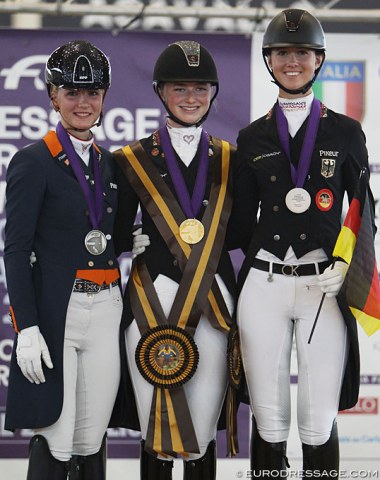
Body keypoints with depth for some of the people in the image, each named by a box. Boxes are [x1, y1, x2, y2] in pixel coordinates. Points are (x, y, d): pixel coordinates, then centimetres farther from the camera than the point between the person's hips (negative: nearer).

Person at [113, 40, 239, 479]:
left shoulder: (229, 160, 11)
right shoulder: (134, 160, 4)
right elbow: (115, 236, 7)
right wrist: (133, 243, -7)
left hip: (214, 306, 2)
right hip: (153, 302, -2)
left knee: (202, 436, 1)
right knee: (158, 436, -2)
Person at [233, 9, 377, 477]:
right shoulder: (253, 137, 10)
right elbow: (243, 219, 15)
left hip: (325, 285, -1)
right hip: (263, 285, 1)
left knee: (319, 424, -1)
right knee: (268, 421, 3)